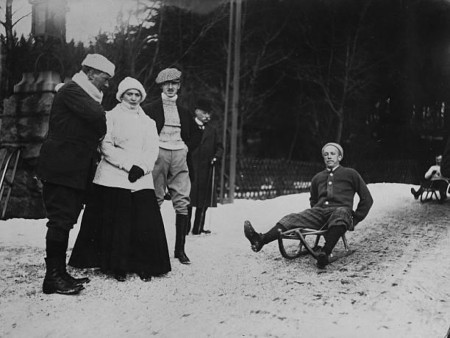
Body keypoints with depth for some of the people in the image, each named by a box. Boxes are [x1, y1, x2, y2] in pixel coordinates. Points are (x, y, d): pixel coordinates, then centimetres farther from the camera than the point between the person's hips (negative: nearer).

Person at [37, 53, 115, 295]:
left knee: (65, 221, 11)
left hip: (76, 170, 10)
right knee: (61, 220, -8)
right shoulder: (72, 91, -10)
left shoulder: (85, 94, 22)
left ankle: (59, 273, 18)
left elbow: (96, 128, 18)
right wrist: (104, 131, -5)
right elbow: (98, 116, -24)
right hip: (61, 169, -10)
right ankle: (52, 277, -3)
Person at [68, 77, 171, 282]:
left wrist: (141, 167, -10)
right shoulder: (111, 117, 7)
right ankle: (118, 266, 6)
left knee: (145, 223, -5)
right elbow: (106, 147, -4)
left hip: (141, 179, 3)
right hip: (113, 178, -3)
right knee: (115, 223, -5)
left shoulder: (148, 122, 19)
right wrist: (128, 165, -12)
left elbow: (153, 149, 8)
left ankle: (144, 266, 5)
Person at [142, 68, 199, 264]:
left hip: (179, 156, 3)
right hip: (158, 154, -3)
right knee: (155, 201, -6)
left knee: (182, 202, -5)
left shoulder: (184, 112, 19)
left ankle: (180, 248, -2)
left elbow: (191, 136, 28)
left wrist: (186, 148, 13)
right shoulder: (150, 109, 6)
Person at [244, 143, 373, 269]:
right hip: (319, 211, 4)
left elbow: (367, 199, 15)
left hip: (340, 210, -3)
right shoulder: (318, 177, 27)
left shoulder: (350, 174, 15)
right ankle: (261, 240, -48)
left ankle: (326, 252, -58)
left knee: (341, 213, -41)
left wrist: (355, 220, 6)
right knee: (293, 218, -24)